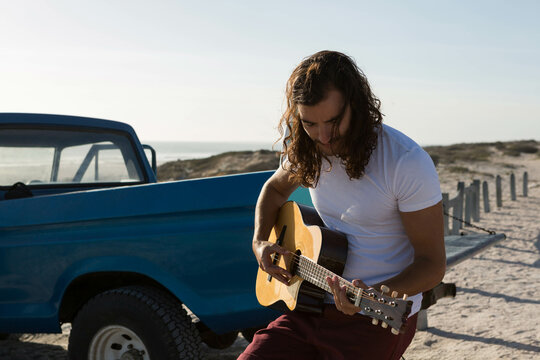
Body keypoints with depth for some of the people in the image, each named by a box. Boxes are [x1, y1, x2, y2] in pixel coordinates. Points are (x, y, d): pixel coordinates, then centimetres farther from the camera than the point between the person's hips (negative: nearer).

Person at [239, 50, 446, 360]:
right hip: (311, 306, 5)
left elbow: (432, 264, -15)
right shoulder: (307, 149, 0)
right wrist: (260, 243, 3)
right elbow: (275, 188, 21)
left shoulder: (408, 163, -19)